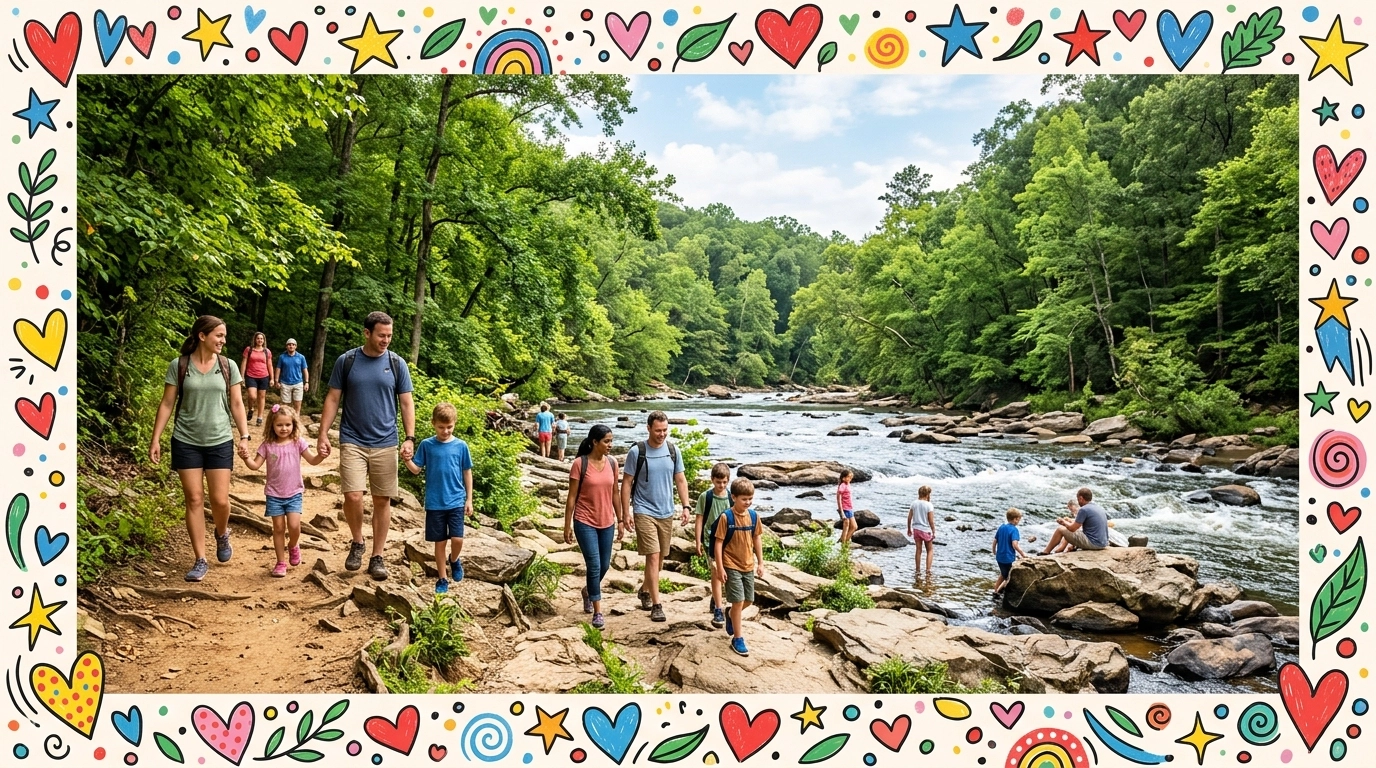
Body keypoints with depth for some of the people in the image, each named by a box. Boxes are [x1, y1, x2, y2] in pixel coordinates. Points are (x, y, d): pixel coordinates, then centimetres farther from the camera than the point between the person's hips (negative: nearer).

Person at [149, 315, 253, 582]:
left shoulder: (228, 366, 1)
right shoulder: (179, 365, -4)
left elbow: (236, 404, 4)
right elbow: (166, 404, 0)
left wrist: (244, 437, -3)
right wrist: (155, 439, -3)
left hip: (220, 442, 1)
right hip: (186, 442, -1)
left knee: (220, 500, -1)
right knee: (194, 500, 2)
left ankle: (222, 534, 33)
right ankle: (200, 561, 10)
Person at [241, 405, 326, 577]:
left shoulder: (298, 442, -3)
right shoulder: (267, 445, -2)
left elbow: (313, 460, -4)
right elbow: (255, 465, -2)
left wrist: (321, 456, -25)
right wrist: (246, 458, -22)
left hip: (294, 493, -1)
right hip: (274, 494, 1)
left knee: (294, 526, -12)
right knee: (279, 528, 5)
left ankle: (292, 546, 21)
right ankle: (281, 562, 18)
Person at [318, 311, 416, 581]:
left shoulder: (397, 364, 1)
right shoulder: (346, 361, 0)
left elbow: (407, 403, 3)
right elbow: (333, 399, 5)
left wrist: (410, 438, -6)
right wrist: (323, 434, -2)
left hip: (385, 444, 1)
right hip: (352, 442, -1)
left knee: (382, 501, 4)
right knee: (353, 497, -12)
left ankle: (377, 557, 16)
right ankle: (357, 543, 15)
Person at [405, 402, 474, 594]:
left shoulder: (461, 446, -1)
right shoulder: (426, 445, -2)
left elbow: (467, 473, 5)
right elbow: (416, 469, 0)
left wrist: (469, 500, 5)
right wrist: (407, 459, -21)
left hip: (456, 502, 0)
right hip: (434, 503, 0)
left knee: (457, 539, -7)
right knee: (440, 542, 7)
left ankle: (454, 560, 26)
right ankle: (443, 578, 21)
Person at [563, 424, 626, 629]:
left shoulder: (612, 462, 1)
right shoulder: (580, 463, -12)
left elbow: (615, 493, 9)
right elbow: (572, 497, -8)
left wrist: (620, 520, 10)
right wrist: (567, 526, -7)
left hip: (607, 523, 5)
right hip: (585, 523, -5)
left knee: (604, 565, 14)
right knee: (594, 566, -7)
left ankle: (588, 591, 43)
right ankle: (598, 612, 4)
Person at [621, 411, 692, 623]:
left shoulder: (673, 450, 2)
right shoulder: (637, 452, -9)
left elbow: (680, 480, 9)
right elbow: (626, 483, -5)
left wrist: (686, 506, 0)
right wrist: (626, 512, -9)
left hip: (666, 512, 5)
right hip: (644, 512, -5)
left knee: (660, 558, 14)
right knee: (653, 556, -10)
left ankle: (645, 590, 38)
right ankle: (656, 605, -4)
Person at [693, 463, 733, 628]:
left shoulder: (731, 498, 0)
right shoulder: (705, 497, -7)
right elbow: (699, 520, -3)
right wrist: (698, 542, -5)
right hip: (710, 540, -3)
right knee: (716, 571, -13)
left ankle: (715, 599, 41)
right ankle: (718, 611, -12)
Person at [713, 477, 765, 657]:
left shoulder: (754, 516, -2)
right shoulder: (726, 517, -16)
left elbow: (757, 539, 9)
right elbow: (718, 543, -12)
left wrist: (760, 563, 10)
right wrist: (720, 568, -14)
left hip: (748, 565, 5)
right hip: (732, 566, -5)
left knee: (748, 600, 15)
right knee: (738, 600, -8)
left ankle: (732, 618, 45)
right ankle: (737, 638, 4)